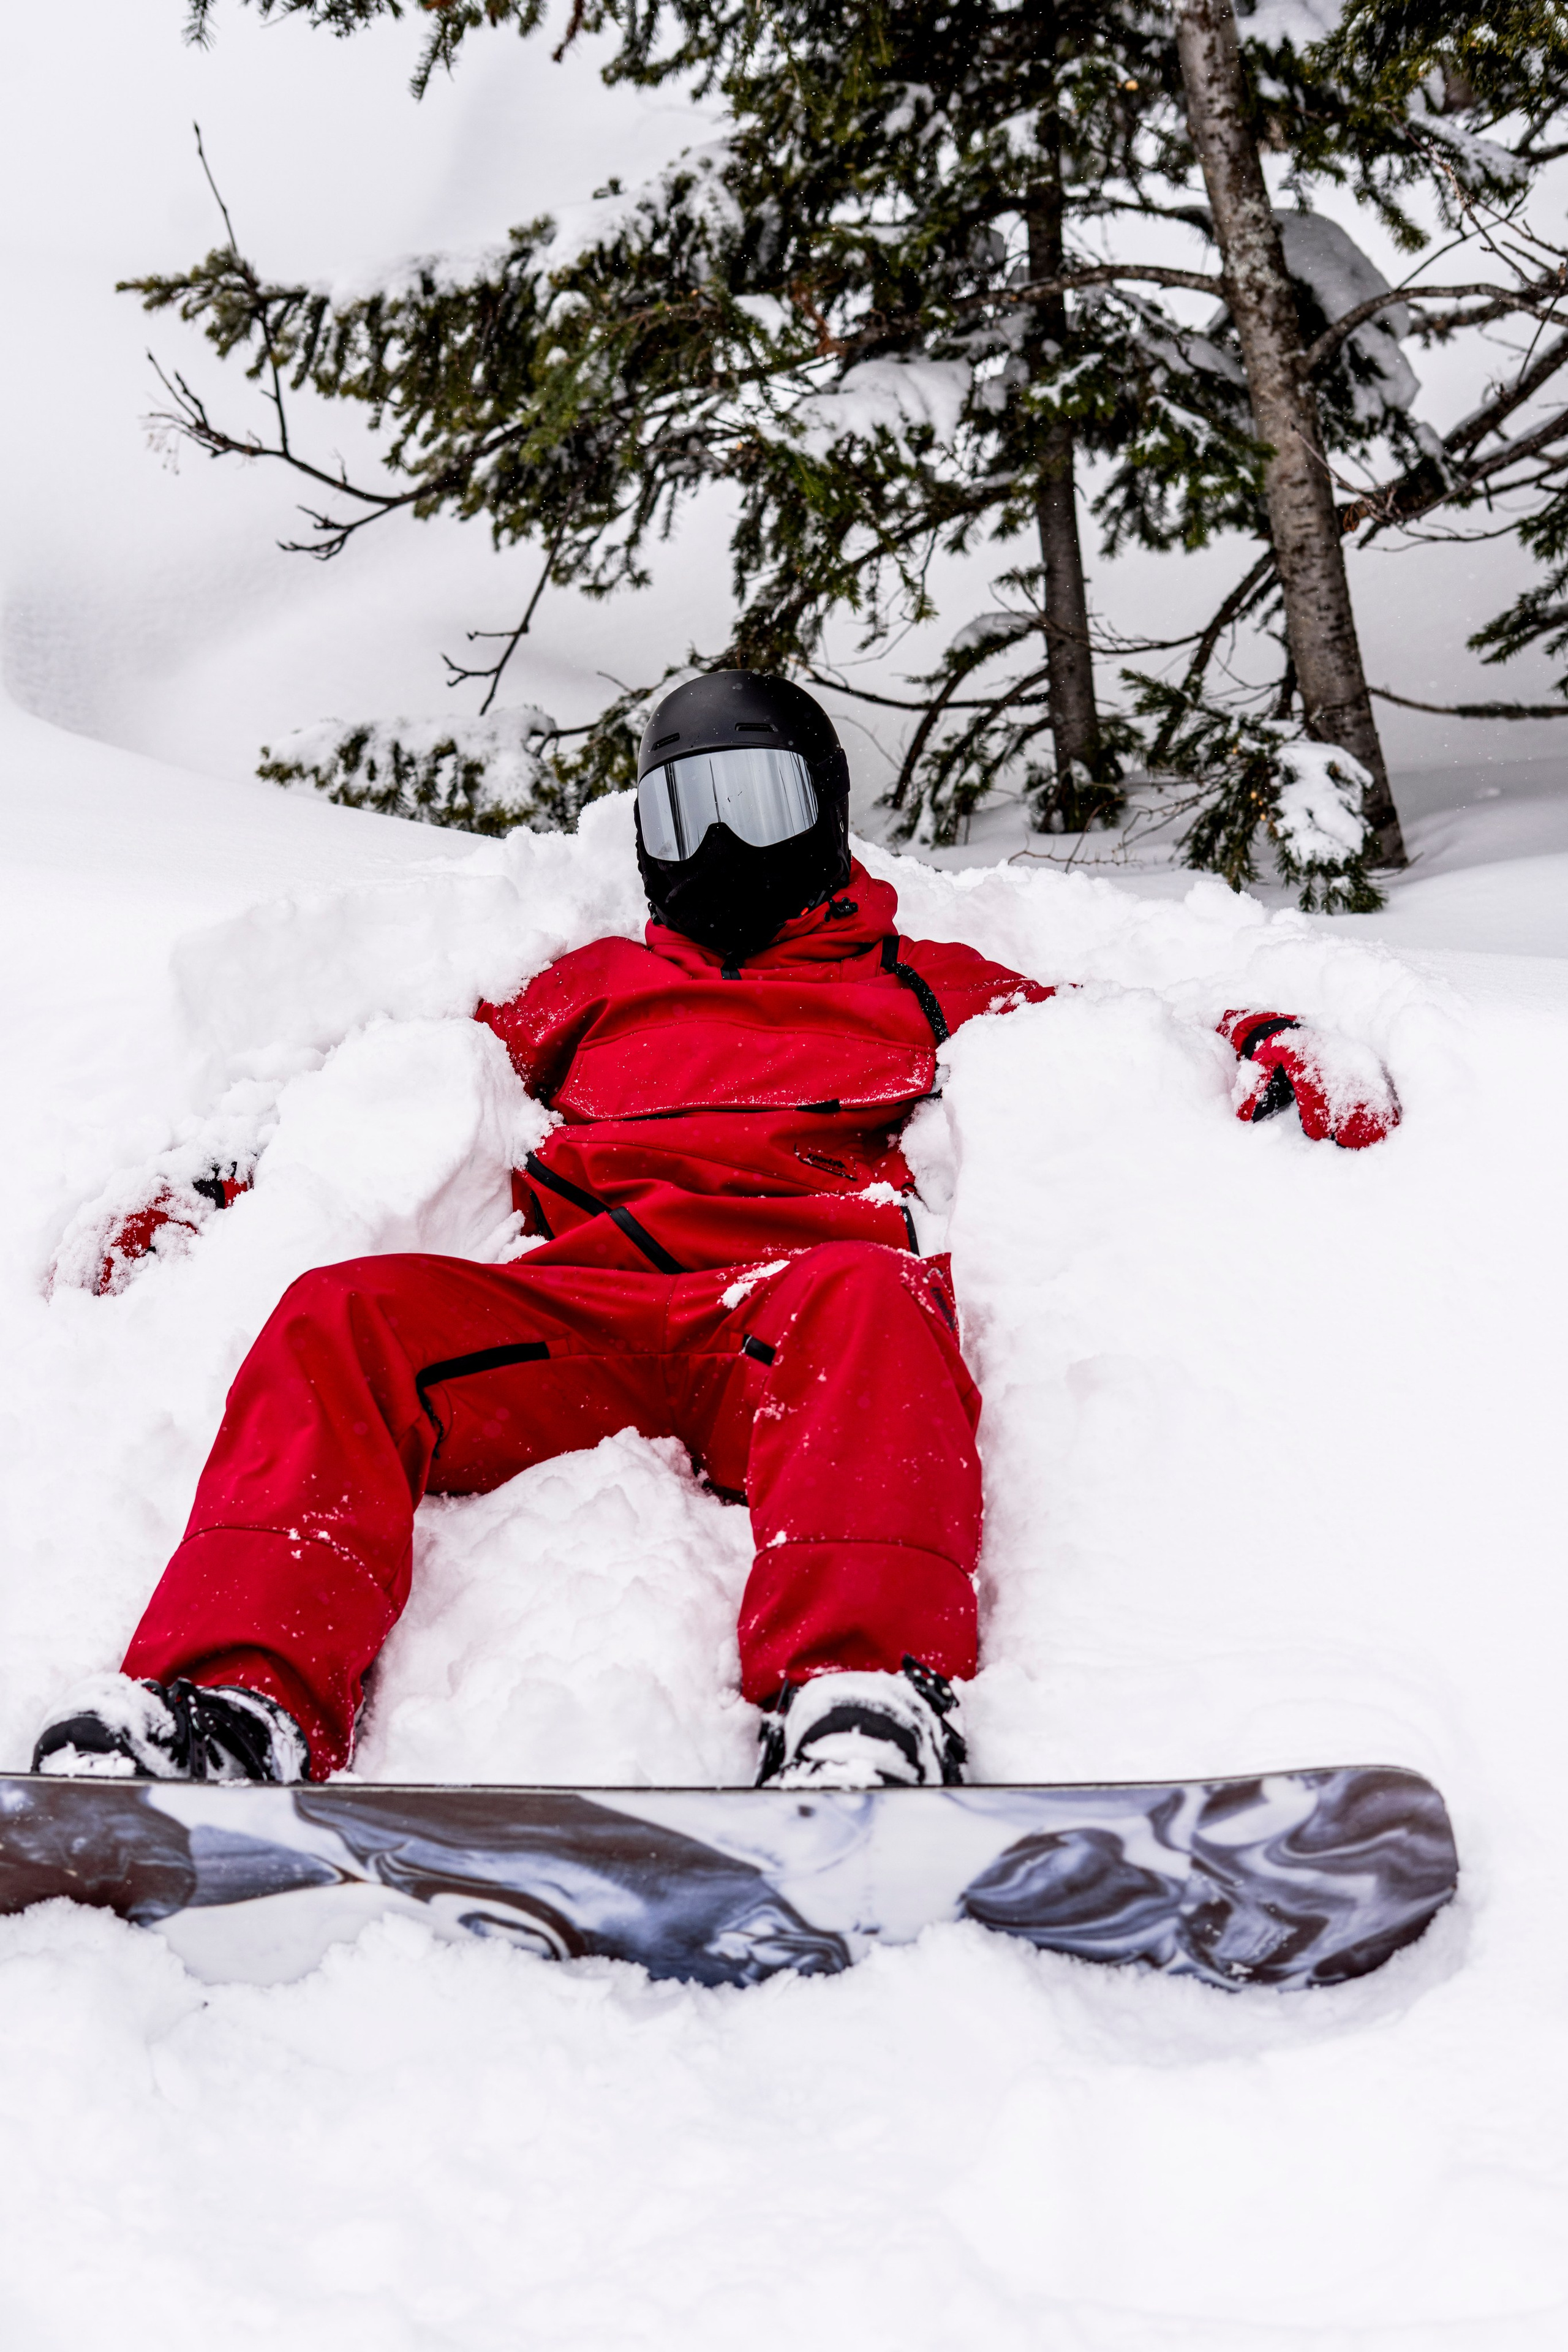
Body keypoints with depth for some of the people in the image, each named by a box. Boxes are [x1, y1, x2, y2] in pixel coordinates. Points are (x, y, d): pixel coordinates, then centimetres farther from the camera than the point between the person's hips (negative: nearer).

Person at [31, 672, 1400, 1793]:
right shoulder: (599, 986, 39)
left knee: (866, 1297, -39)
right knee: (346, 1317, -28)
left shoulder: (921, 986, 35)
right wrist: (212, 1181, 23)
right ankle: (231, 1701, -46)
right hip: (572, 1302, 2)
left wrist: (1276, 1061, 10)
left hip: (801, 1280, -2)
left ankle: (862, 1706, -60)